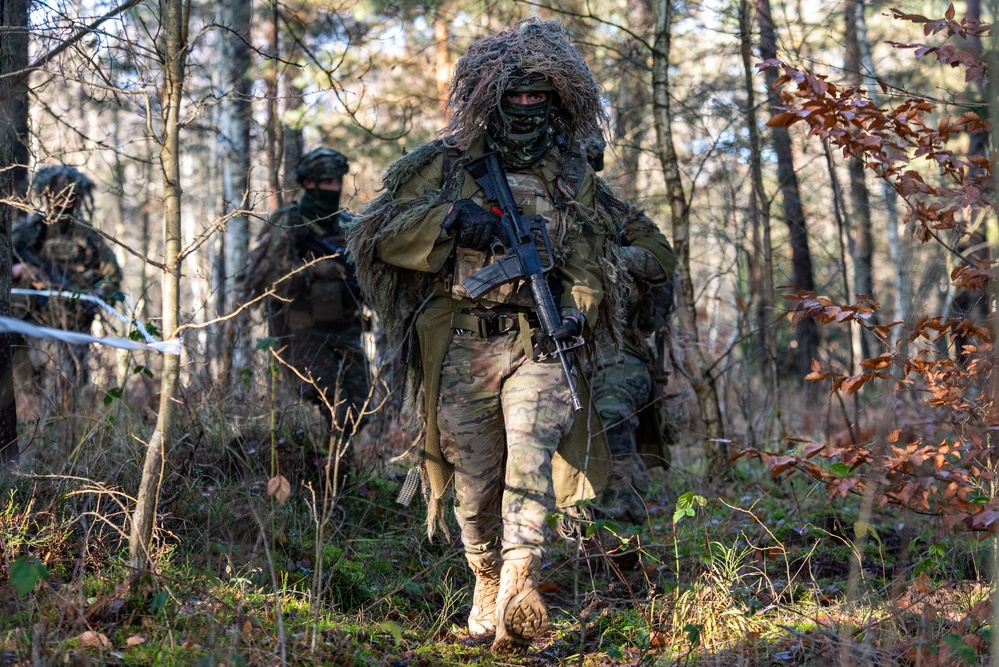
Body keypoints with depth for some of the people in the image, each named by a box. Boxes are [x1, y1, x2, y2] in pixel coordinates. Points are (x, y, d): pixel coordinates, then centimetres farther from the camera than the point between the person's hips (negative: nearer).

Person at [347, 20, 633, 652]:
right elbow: (372, 233, 1)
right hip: (460, 350, 0)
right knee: (476, 480, 6)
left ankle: (519, 591, -30)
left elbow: (592, 262, 14)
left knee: (531, 458, -21)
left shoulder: (572, 173, 13)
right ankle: (487, 585, 26)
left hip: (538, 343, 0)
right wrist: (450, 217, -14)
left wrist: (579, 309, -7)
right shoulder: (444, 164, 7)